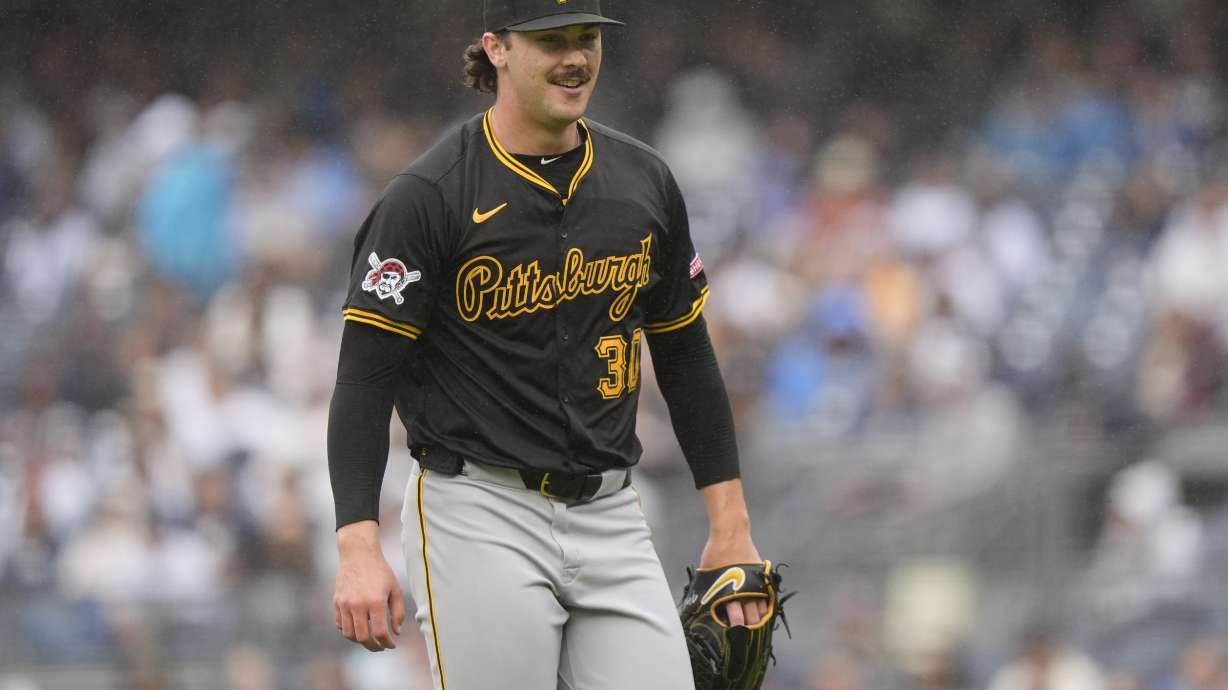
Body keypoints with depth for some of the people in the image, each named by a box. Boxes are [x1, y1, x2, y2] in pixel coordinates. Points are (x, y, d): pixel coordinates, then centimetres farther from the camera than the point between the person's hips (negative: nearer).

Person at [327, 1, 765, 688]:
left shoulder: (645, 182, 9)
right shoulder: (429, 196, -8)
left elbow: (686, 356, 17)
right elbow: (365, 377, -10)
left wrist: (731, 526, 12)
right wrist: (359, 549, -20)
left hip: (612, 519, 5)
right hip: (479, 517, -5)